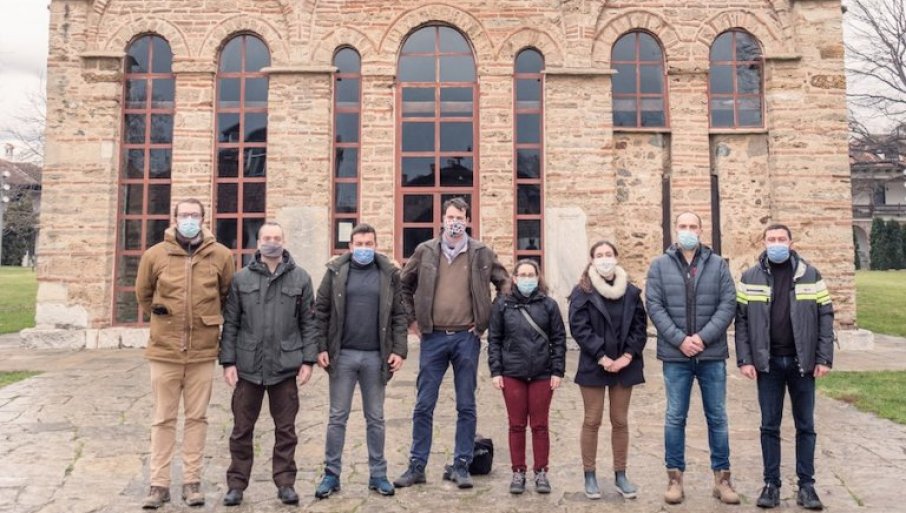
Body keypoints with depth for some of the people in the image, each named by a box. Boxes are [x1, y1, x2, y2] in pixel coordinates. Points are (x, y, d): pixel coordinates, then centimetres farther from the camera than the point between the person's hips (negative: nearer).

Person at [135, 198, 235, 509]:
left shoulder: (221, 255, -2)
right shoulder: (155, 255, -2)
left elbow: (227, 294, 11)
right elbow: (143, 294, 13)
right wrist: (163, 319, 12)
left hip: (202, 351, 0)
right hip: (164, 350, 0)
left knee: (196, 418, 8)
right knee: (163, 419, 8)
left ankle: (192, 481, 19)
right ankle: (159, 484, 17)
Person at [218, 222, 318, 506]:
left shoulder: (300, 278, 3)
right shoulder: (241, 278, 4)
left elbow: (308, 322, 3)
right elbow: (230, 323, 4)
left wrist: (308, 360, -2)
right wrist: (228, 361, -2)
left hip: (286, 366, 0)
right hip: (248, 366, 1)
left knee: (285, 429, 9)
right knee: (242, 429, 9)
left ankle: (285, 482, 21)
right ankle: (236, 483, 22)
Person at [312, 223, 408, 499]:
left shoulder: (389, 274, 3)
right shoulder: (335, 271, 2)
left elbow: (399, 315, 3)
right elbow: (321, 312, 2)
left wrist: (399, 350, -5)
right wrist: (321, 348, -6)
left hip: (376, 356, 1)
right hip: (342, 355, 0)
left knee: (375, 418, 10)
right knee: (338, 417, 7)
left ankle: (378, 474, 20)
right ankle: (331, 474, 17)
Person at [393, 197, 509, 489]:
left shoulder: (481, 253, 1)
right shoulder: (425, 251, 3)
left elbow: (504, 284, 9)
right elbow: (404, 284, 14)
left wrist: (489, 321, 4)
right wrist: (411, 319, 9)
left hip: (467, 337, 0)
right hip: (433, 337, 1)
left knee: (466, 407, 7)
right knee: (423, 406, 6)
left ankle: (461, 466, 19)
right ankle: (417, 466, 18)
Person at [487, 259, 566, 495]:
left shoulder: (549, 305, 3)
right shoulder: (502, 305, 3)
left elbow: (559, 340, 3)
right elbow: (494, 340, 4)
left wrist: (557, 371, -3)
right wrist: (495, 371, -3)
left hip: (542, 375, 0)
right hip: (512, 374, 0)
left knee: (540, 425, 7)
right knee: (516, 425, 7)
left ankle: (541, 472, 19)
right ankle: (518, 472, 19)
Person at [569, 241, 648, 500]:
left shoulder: (631, 291, 7)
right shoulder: (582, 292, -3)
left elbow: (640, 326, 4)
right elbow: (579, 327, -10)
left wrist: (627, 355, -9)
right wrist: (601, 357, -17)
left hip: (624, 366, 3)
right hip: (594, 366, -3)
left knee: (620, 421, 10)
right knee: (592, 421, 4)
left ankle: (620, 475, 21)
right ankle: (590, 476, 14)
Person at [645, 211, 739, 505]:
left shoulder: (717, 264, 5)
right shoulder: (660, 266, 3)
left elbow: (728, 304, -2)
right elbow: (654, 306, -4)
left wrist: (703, 337, -13)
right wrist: (679, 339, -14)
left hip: (712, 354, 1)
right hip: (675, 355, -1)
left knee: (717, 417, 9)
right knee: (675, 418, 6)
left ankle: (722, 477, 21)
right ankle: (675, 477, 17)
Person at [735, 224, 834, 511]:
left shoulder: (810, 275, 2)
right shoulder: (750, 278, 2)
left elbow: (825, 317, 1)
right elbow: (741, 320, 0)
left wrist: (824, 358, -6)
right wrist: (744, 359, -7)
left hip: (802, 362, 0)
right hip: (768, 363, 0)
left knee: (805, 426, 8)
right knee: (770, 426, 6)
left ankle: (806, 484, 19)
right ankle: (771, 483, 16)